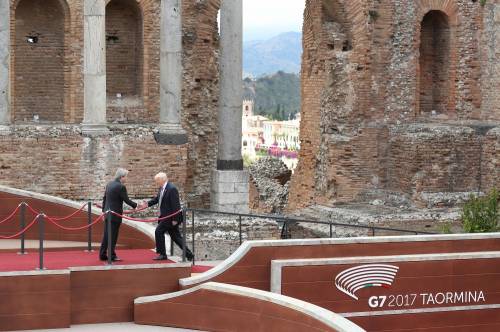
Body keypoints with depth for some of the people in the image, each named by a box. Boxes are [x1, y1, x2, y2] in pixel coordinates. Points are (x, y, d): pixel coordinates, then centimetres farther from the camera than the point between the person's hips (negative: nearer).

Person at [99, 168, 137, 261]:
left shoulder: (109, 184, 9)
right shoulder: (121, 187, -16)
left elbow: (104, 198, 15)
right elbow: (126, 200, -13)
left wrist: (104, 210, 22)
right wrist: (136, 205, 1)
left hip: (108, 213, 8)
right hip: (115, 214, -8)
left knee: (106, 234, 12)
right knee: (113, 235, -2)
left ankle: (103, 255, 16)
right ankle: (111, 256, 3)